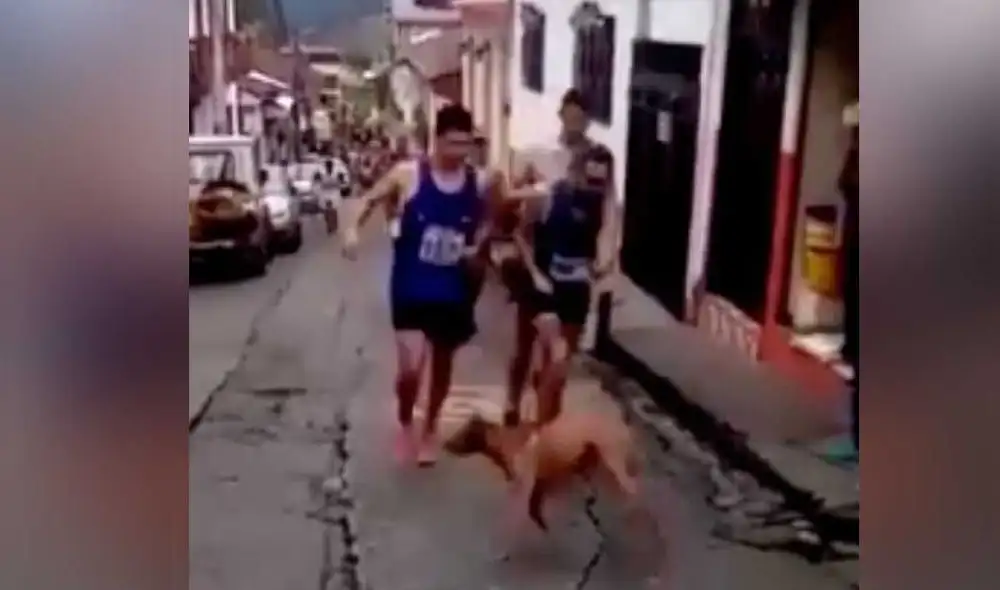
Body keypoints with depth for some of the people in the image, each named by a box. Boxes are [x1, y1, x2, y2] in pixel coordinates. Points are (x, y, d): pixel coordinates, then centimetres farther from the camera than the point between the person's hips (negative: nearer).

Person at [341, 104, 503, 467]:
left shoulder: (481, 183, -4)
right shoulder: (408, 175, -10)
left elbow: (486, 222, 15)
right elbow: (371, 200, 4)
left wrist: (478, 248, -4)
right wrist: (353, 228, -12)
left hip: (454, 291, 3)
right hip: (411, 289, -3)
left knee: (442, 364, 17)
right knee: (411, 366, -15)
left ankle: (430, 430, 42)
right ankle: (405, 425, 17)